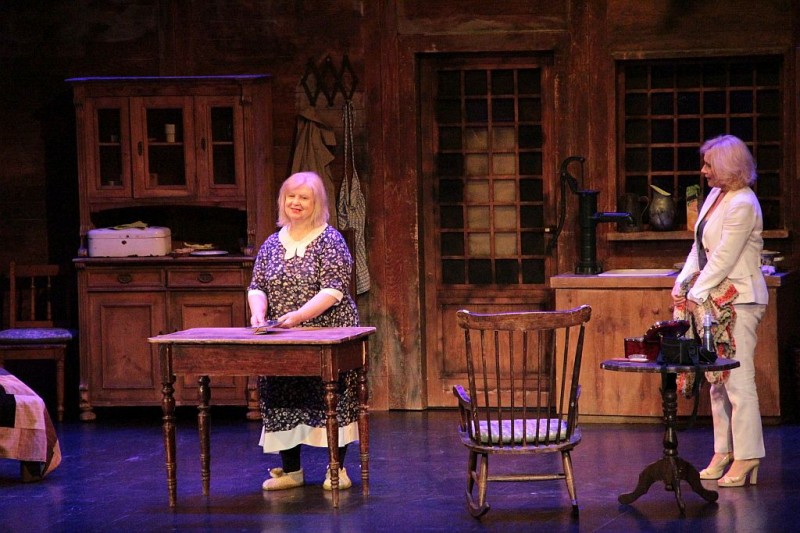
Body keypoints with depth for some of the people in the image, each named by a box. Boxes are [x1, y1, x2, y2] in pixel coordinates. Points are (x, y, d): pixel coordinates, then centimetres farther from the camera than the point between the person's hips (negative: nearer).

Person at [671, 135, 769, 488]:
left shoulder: (742, 205, -15)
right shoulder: (715, 195, 12)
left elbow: (723, 259, -18)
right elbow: (699, 248, 15)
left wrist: (696, 297, -17)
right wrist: (681, 285, 4)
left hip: (740, 301, -10)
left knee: (738, 379, -10)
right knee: (717, 379, 10)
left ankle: (746, 458, -7)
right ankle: (723, 452, 16)